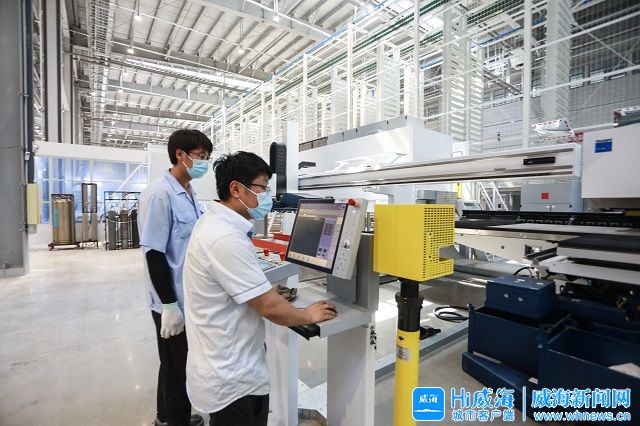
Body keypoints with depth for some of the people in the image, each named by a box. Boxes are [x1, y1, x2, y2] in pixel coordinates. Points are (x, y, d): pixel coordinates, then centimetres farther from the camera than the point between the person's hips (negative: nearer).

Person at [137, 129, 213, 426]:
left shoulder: (190, 194, 6)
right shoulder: (159, 194, -19)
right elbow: (154, 253, -20)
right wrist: (169, 305, -18)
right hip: (174, 302, -8)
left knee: (184, 366, 22)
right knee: (175, 368, 11)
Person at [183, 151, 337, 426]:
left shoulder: (213, 222, 3)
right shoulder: (226, 238, -30)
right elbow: (269, 308, -26)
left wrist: (267, 291, 7)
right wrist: (308, 316, -10)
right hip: (233, 381, -9)